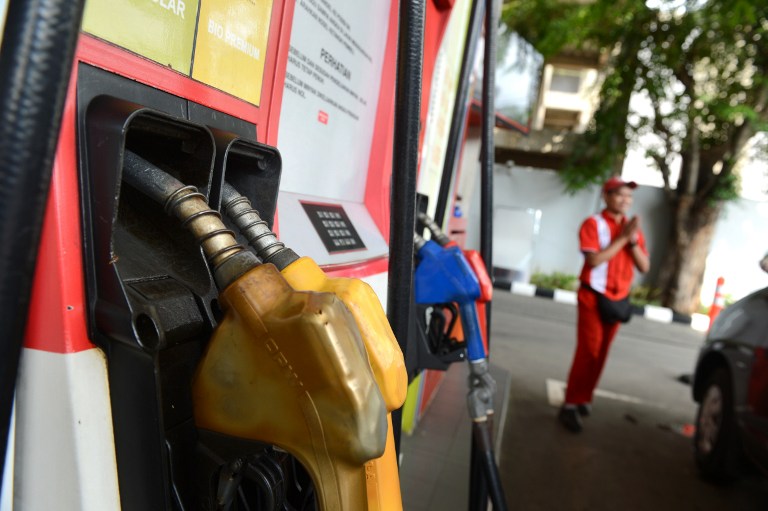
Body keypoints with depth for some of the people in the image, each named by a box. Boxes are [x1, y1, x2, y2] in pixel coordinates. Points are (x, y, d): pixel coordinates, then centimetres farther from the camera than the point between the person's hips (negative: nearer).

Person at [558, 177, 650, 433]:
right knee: (588, 351, -7)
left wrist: (633, 241, -12)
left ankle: (584, 398, 22)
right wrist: (622, 238, -19)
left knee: (601, 353, 9)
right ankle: (571, 405, 0)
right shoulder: (593, 224, -8)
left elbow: (644, 267, 2)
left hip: (618, 299, 5)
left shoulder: (633, 227, 8)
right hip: (593, 297, -5)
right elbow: (594, 260, -21)